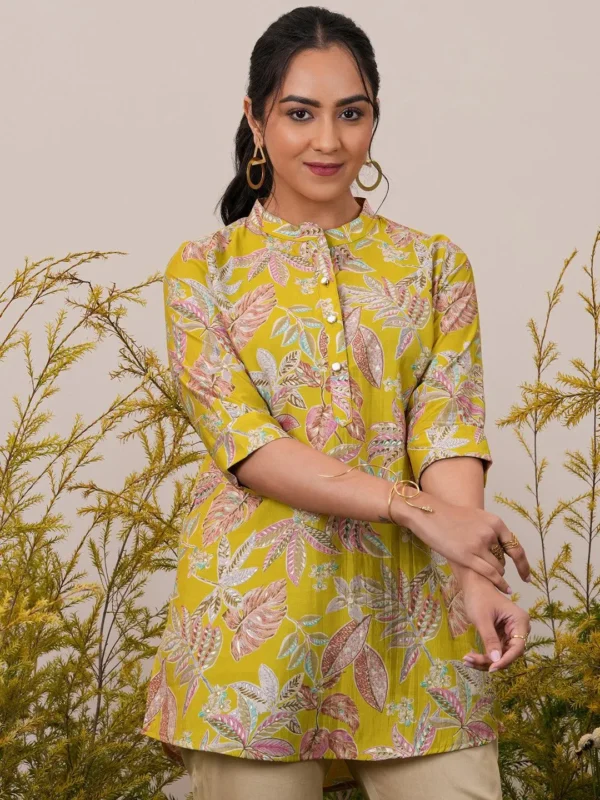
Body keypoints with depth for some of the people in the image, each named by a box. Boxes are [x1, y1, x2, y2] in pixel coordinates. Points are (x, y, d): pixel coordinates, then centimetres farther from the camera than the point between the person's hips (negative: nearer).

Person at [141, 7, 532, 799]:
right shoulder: (205, 268, 5)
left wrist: (477, 578, -21)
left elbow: (449, 431, -2)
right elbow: (242, 440, -7)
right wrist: (414, 508, -18)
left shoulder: (434, 264, 10)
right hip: (257, 609, -1)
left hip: (408, 609, 2)